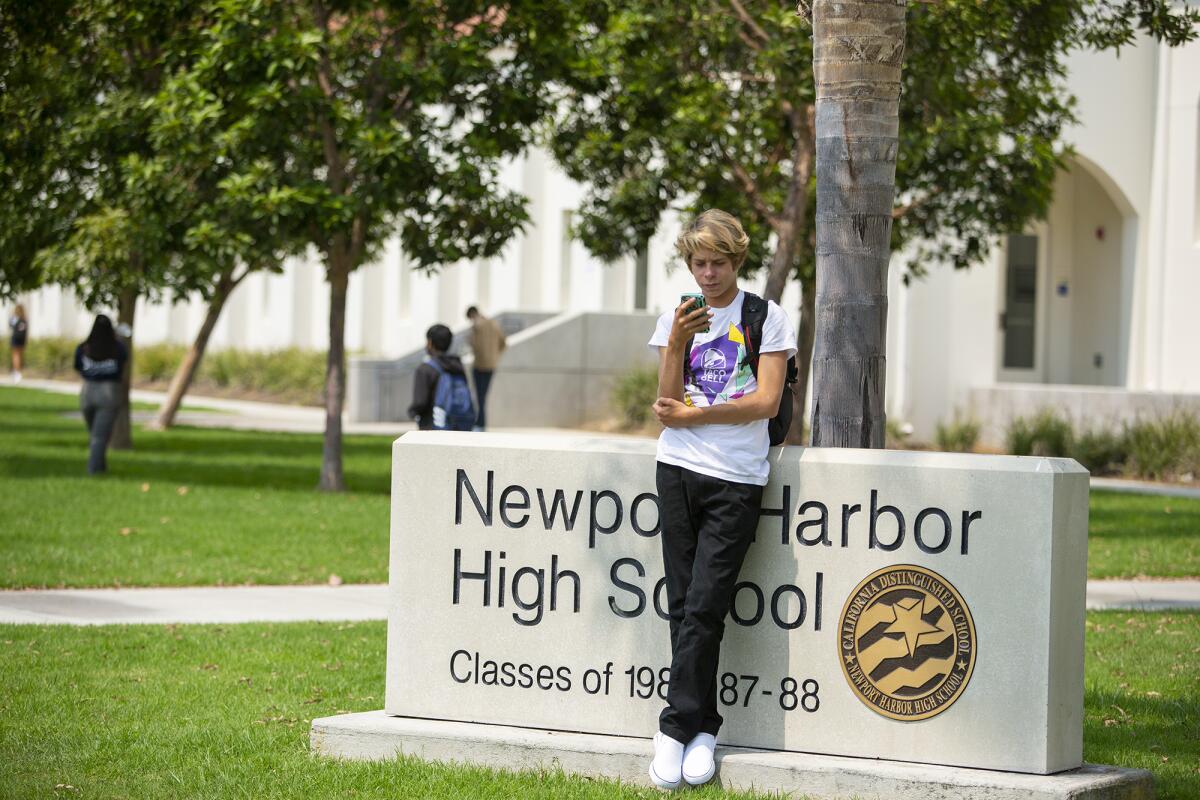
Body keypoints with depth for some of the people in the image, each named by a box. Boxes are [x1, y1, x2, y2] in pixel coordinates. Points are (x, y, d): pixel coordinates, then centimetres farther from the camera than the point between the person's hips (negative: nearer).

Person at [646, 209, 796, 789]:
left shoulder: (766, 318, 4)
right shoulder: (676, 318, 12)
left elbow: (766, 402, -5)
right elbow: (668, 404, 3)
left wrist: (692, 415, -6)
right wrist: (677, 343, -11)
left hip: (736, 480, -3)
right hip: (678, 471, 3)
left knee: (703, 608, -9)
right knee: (683, 606, 2)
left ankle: (677, 728, -5)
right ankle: (703, 729, 8)